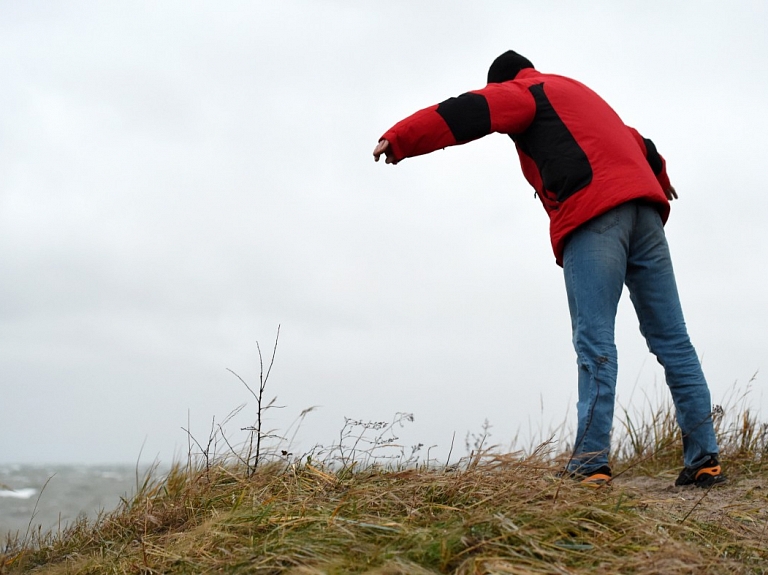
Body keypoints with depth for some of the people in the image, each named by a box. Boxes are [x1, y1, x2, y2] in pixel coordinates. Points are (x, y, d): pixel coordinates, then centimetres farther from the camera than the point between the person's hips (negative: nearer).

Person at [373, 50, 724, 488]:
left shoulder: (524, 91, 12)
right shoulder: (579, 93, 35)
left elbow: (464, 114, -3)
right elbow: (639, 144, 45)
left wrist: (398, 141, -4)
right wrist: (661, 182, 61)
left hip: (592, 214, -7)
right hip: (643, 206, 7)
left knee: (595, 343, -13)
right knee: (671, 338, 4)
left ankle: (591, 464, -20)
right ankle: (705, 459, 1)